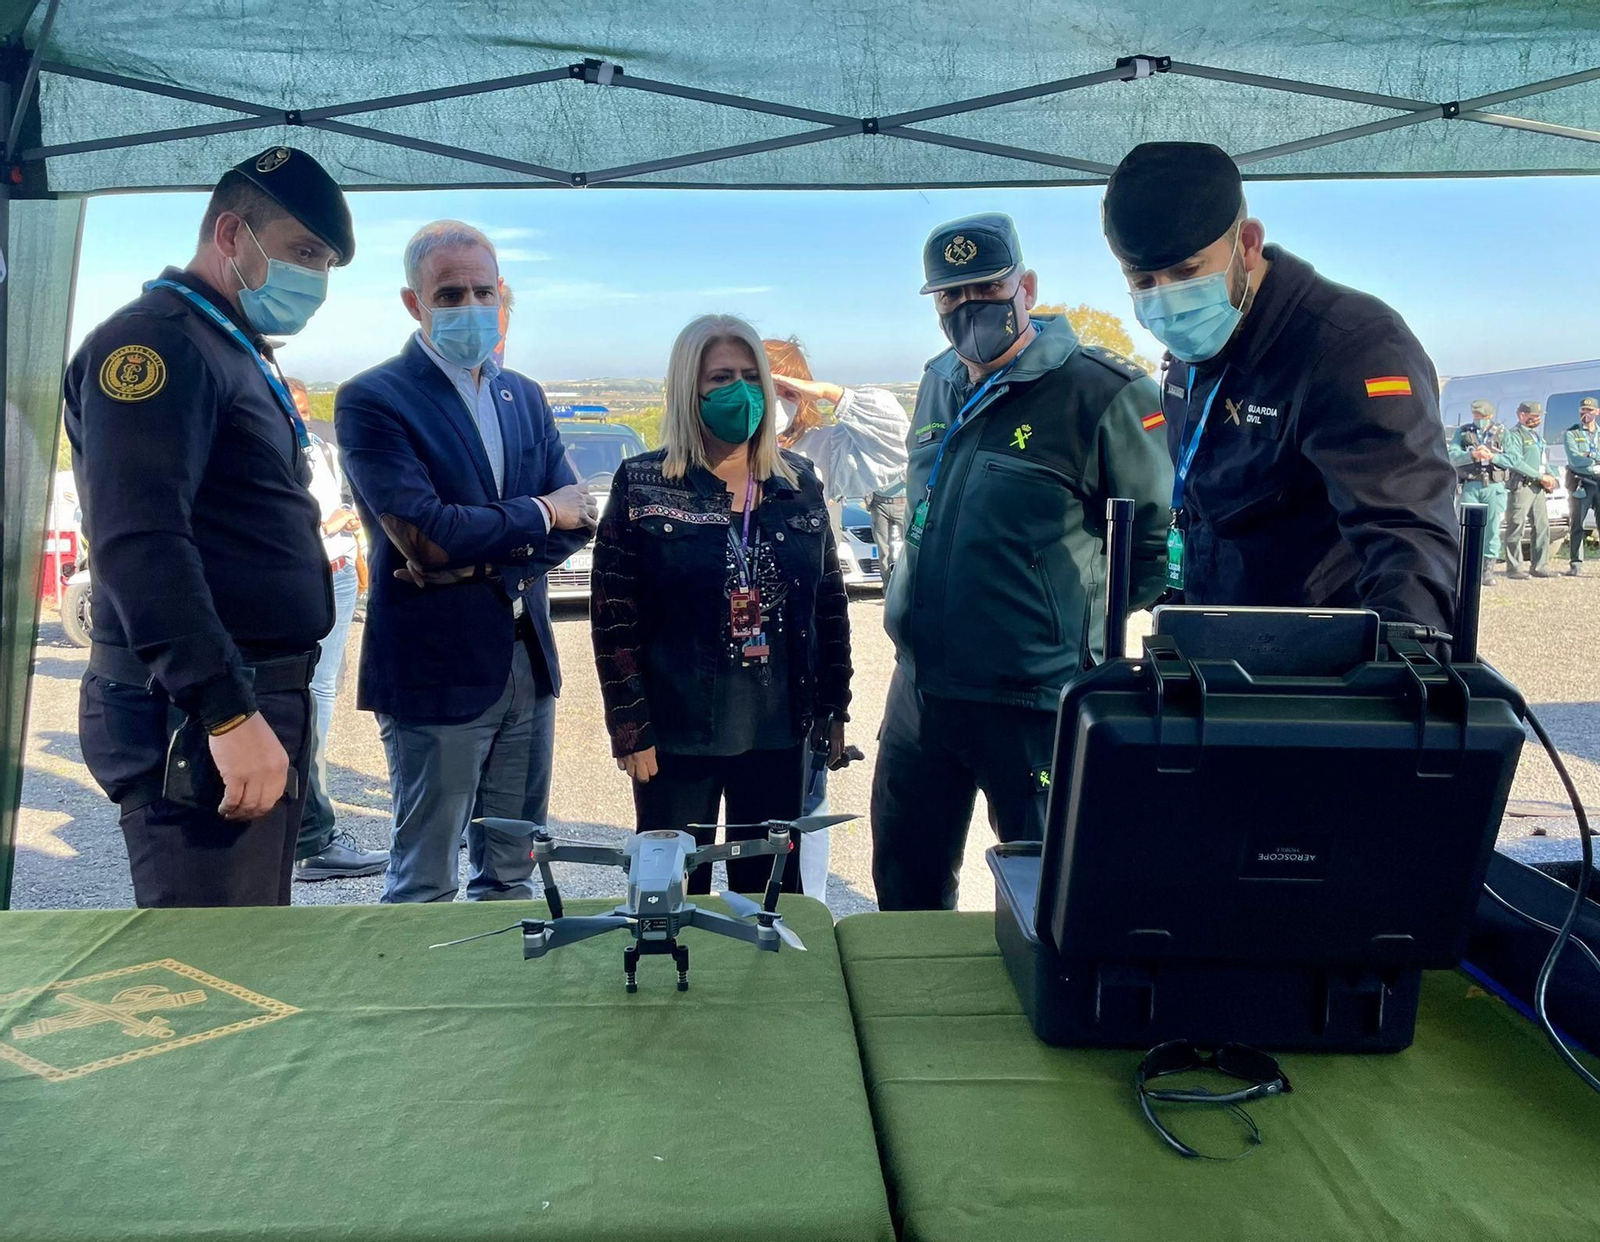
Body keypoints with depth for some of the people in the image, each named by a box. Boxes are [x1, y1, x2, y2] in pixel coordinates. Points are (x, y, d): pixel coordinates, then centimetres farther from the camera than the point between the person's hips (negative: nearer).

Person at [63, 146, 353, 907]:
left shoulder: (235, 353, 20)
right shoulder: (155, 343, -11)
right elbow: (139, 544, -23)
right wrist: (227, 709, -27)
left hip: (255, 701, 10)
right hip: (195, 715, -10)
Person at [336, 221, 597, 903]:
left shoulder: (524, 397, 11)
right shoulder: (372, 400, -9)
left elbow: (575, 520, 4)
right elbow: (425, 534, -21)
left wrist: (480, 559, -13)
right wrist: (538, 513, -8)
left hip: (529, 665, 6)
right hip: (434, 672, -6)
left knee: (510, 873, 16)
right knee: (423, 885, 6)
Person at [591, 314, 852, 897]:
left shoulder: (799, 481, 4)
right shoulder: (642, 484, -5)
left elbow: (830, 601, 9)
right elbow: (612, 615, -7)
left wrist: (834, 708, 8)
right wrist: (630, 729, -10)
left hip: (778, 732, 3)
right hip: (676, 734, -3)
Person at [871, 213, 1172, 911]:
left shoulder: (1101, 392, -12)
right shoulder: (939, 384, 11)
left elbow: (1158, 537, -7)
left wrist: (1082, 620, -4)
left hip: (1032, 703, -6)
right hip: (919, 689, 7)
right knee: (904, 893, 19)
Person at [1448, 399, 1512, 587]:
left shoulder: (1501, 433, 11)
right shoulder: (1462, 432, 12)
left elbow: (1511, 460, 1)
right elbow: (1453, 457, -3)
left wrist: (1491, 456, -14)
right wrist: (1473, 455, -18)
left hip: (1494, 487, 0)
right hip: (1470, 486, 0)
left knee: (1492, 530, 0)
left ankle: (1488, 571, 4)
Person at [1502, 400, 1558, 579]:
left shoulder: (1537, 435, 23)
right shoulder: (1514, 434, -5)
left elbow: (1542, 461, 26)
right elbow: (1516, 462, -15)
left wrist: (1549, 477, 6)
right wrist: (1541, 477, -15)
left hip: (1538, 487, 9)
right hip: (1521, 486, -9)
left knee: (1542, 526, 7)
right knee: (1516, 527, -7)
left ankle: (1541, 566, 12)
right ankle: (1514, 568, -4)